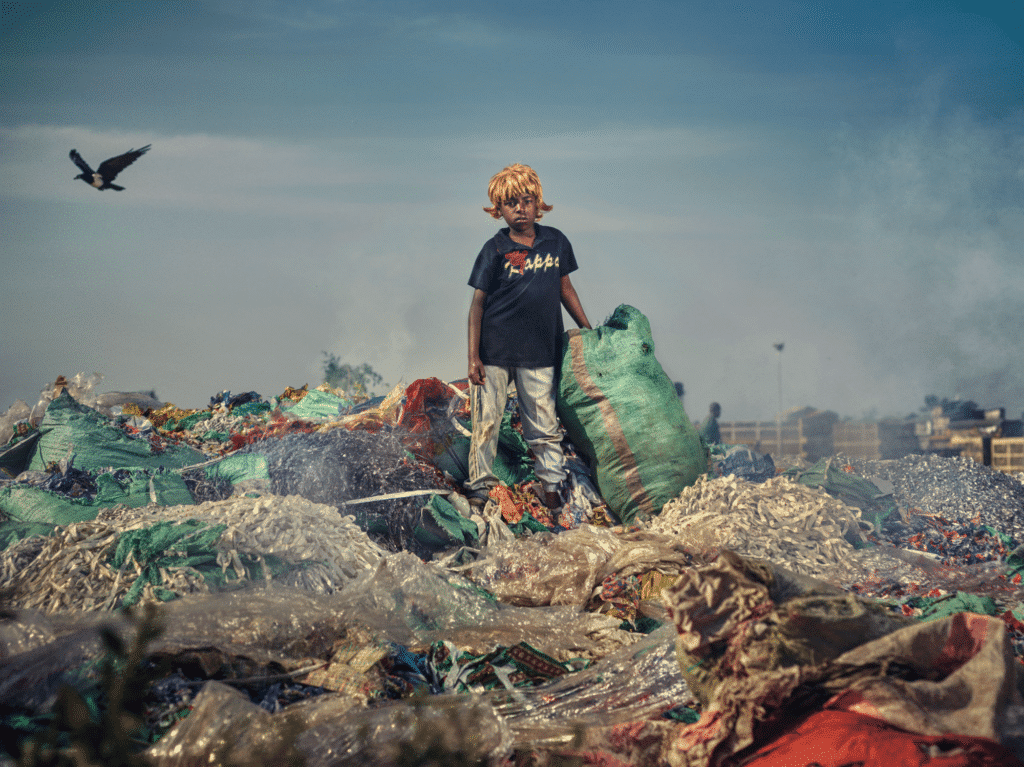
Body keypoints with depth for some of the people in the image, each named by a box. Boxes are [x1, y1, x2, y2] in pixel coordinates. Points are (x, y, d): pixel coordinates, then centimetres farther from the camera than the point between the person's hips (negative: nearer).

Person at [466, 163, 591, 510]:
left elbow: (565, 287, 17)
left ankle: (552, 483, 16)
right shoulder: (495, 250, -5)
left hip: (539, 352, 2)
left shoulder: (555, 241, 4)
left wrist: (588, 330, 18)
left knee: (544, 423, 5)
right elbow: (478, 303, -3)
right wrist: (473, 357, -7)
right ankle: (479, 484, 15)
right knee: (486, 421, 4)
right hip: (494, 351, -2)